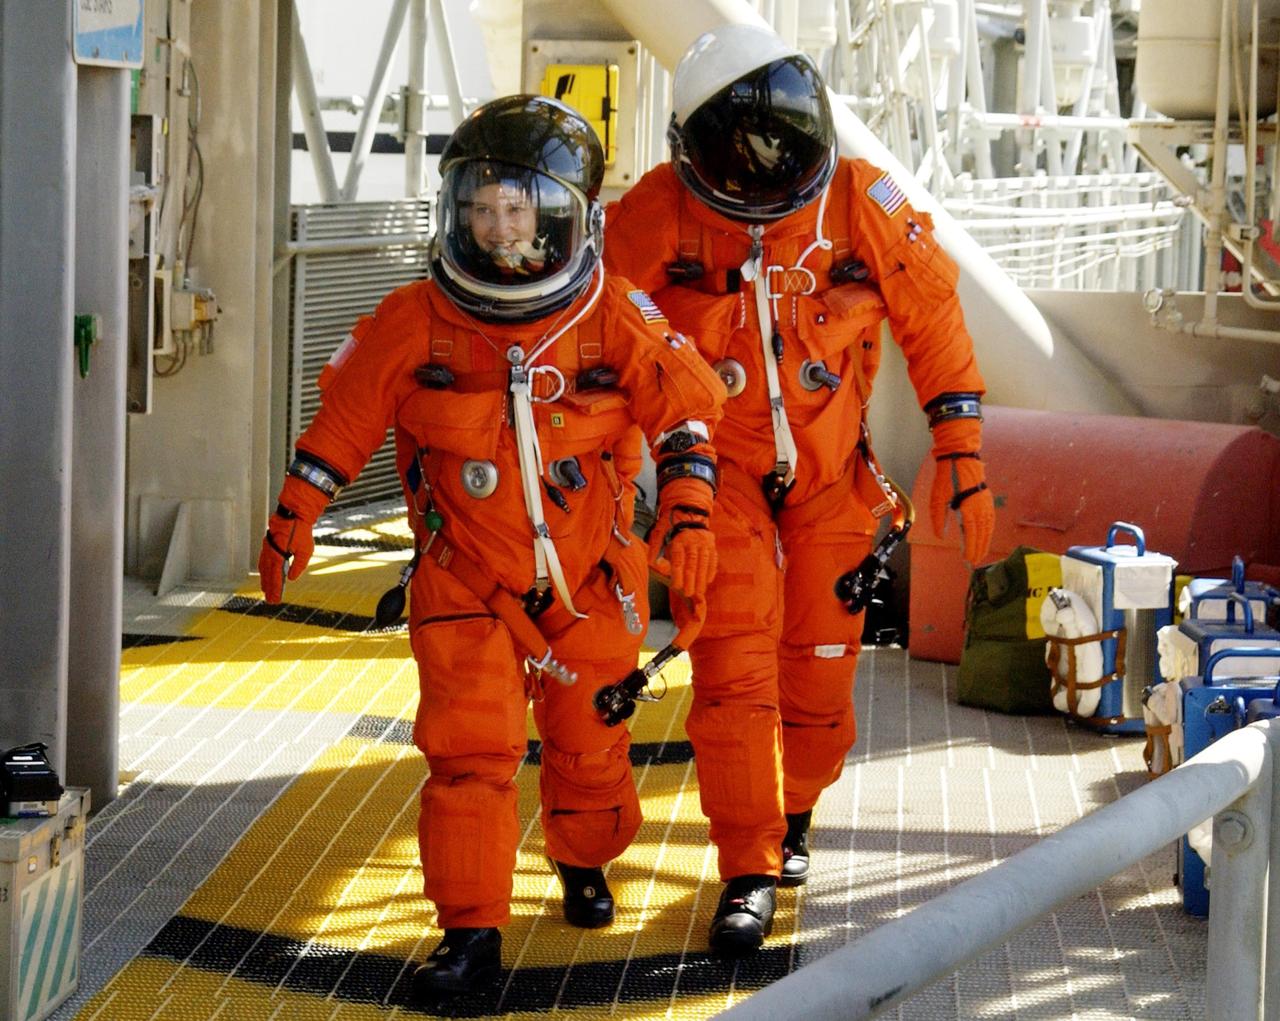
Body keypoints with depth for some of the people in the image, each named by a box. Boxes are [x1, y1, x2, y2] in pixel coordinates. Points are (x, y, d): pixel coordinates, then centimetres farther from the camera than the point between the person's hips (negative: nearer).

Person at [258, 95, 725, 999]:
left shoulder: (618, 321, -10)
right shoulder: (415, 324, -9)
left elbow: (683, 406, -3)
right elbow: (344, 418, 1)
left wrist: (687, 508, -15)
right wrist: (292, 519, 2)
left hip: (590, 580, 1)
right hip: (466, 580, -1)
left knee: (589, 741, 14)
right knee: (468, 746, -13)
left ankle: (585, 865, 44)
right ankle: (472, 930, -6)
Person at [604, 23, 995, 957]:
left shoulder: (866, 205, -15)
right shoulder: (658, 217, -18)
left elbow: (933, 326, -4)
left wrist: (963, 463, -5)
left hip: (832, 469, 2)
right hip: (722, 467, -1)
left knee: (821, 663, 8)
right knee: (734, 664, -12)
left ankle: (793, 814, 35)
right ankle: (749, 872, -4)